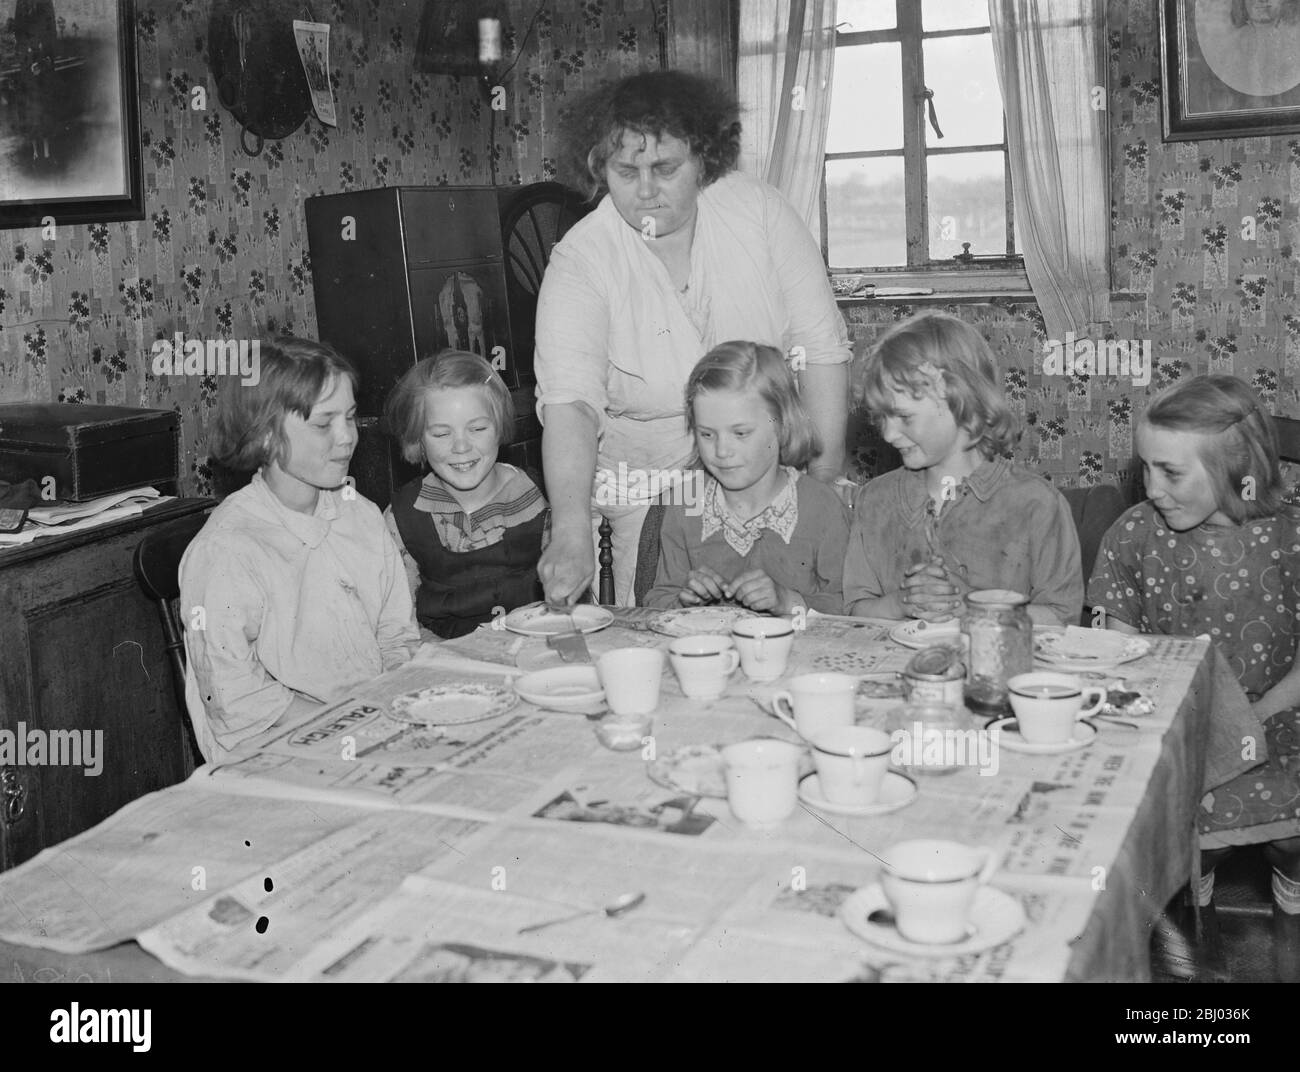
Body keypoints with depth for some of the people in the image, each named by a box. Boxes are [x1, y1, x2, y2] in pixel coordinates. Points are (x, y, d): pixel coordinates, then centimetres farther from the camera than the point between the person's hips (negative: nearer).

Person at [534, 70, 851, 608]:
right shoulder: (579, 260, -14)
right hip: (652, 497, -1)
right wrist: (573, 529, -42)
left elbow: (821, 345, -5)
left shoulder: (758, 210, -9)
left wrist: (827, 478, -8)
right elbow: (569, 403, -27)